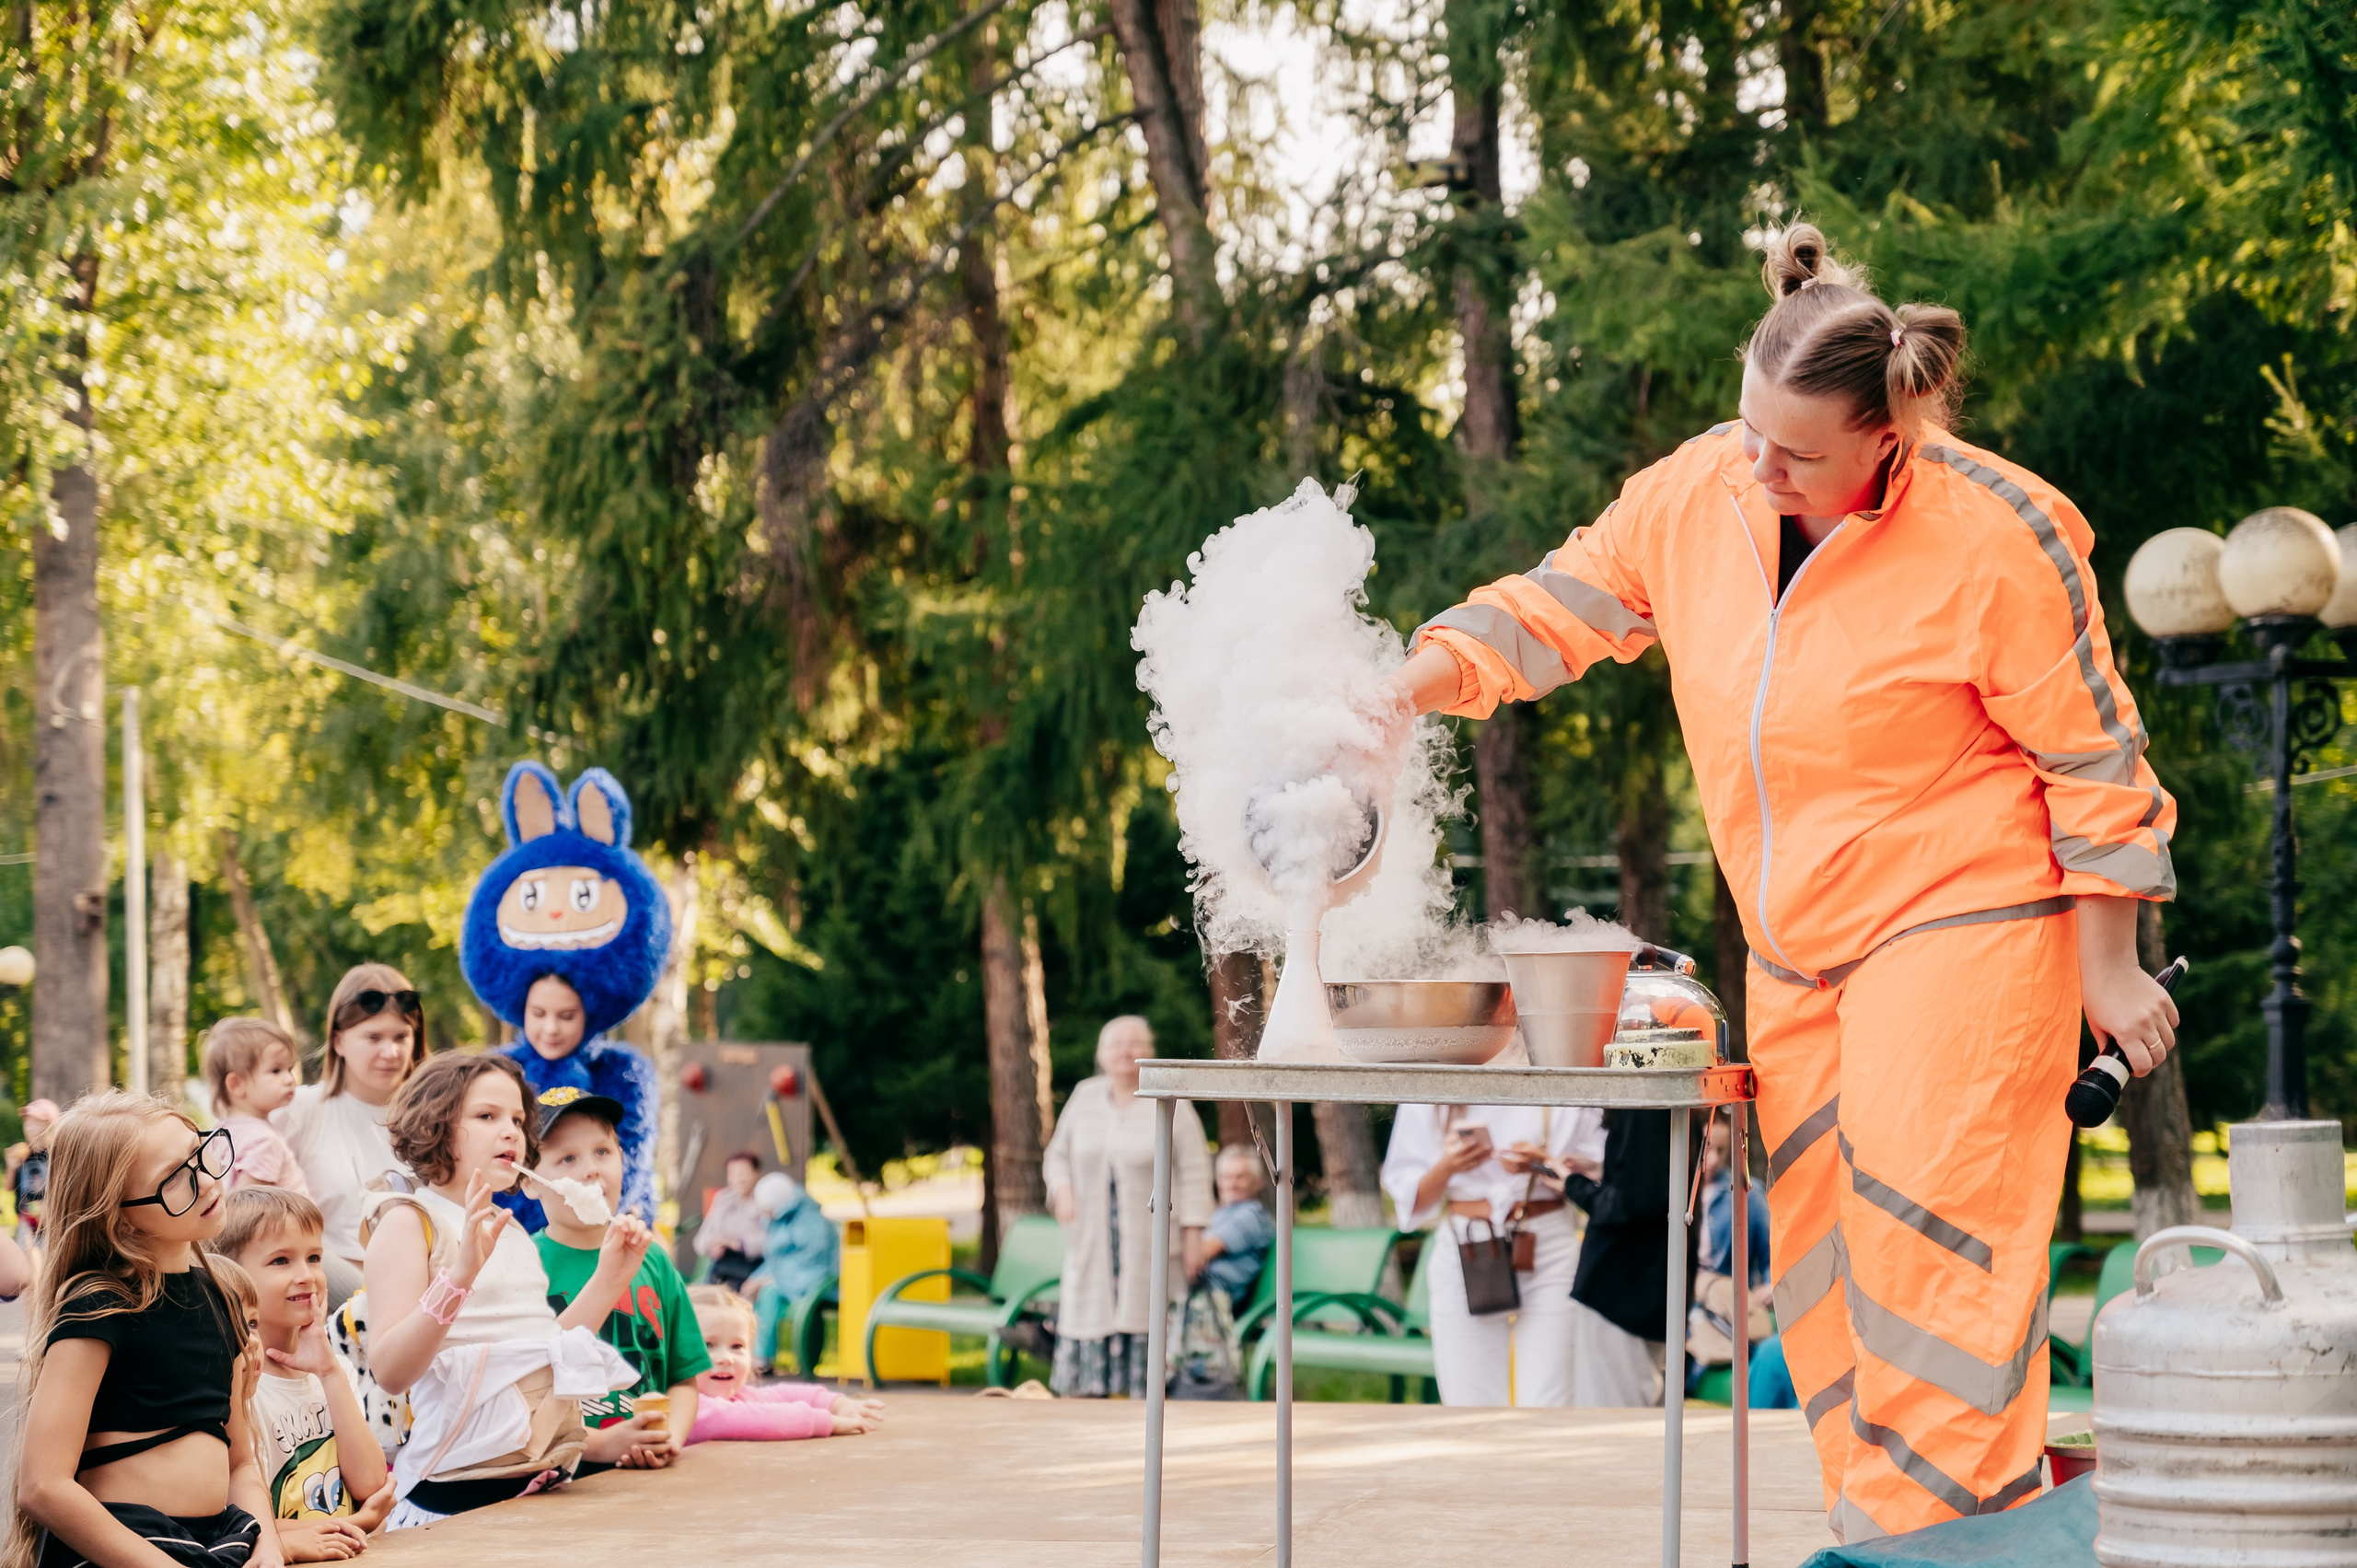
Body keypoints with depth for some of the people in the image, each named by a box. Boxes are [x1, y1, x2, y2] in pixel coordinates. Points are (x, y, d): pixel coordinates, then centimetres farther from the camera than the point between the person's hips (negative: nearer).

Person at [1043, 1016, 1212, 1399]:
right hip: (1091, 1244, 3)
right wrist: (1062, 1189, -3)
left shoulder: (1170, 1102, 0)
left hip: (1151, 1243, -3)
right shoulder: (1084, 1097, 10)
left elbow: (1194, 1173, -1)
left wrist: (1193, 1232, -8)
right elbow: (1059, 1153, 18)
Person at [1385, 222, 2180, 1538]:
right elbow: (1553, 609, 9)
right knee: (1821, 1246, 8)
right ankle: (1868, 1508, 17)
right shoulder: (1698, 494, -2)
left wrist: (2109, 972, -6)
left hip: (1960, 928, -6)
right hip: (1797, 950, 6)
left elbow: (2095, 763, -9)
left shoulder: (1996, 541, -17)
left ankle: (1938, 1522, -8)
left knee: (1924, 1222, -14)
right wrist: (1399, 692, -5)